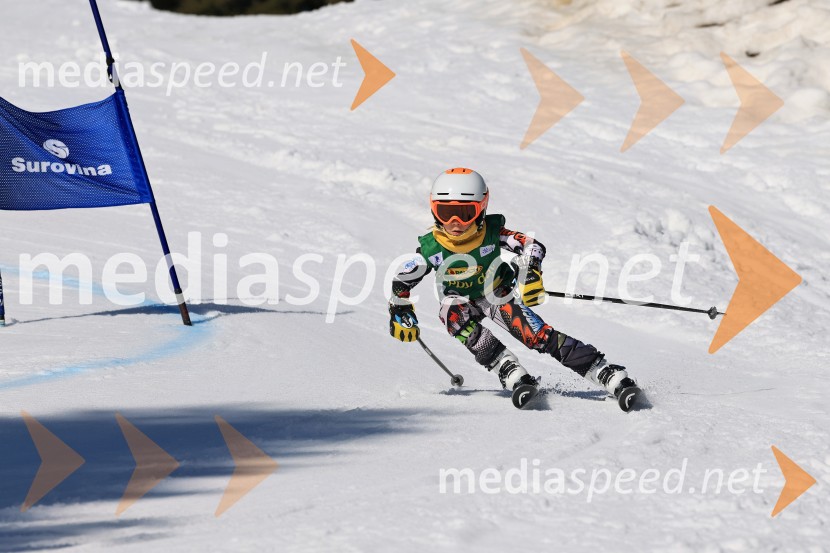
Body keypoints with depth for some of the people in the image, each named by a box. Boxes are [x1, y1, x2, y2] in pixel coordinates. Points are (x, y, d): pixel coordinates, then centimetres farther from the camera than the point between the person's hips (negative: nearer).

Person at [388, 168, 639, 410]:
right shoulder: (430, 248, -21)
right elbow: (402, 282, -7)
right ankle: (510, 371, -40)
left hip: (497, 293, -1)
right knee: (454, 312, -35)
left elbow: (532, 246, -23)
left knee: (537, 335, -22)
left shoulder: (492, 232, -24)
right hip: (460, 300, 1)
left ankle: (609, 375, -24)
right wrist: (400, 314, -18)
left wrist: (530, 273, -40)